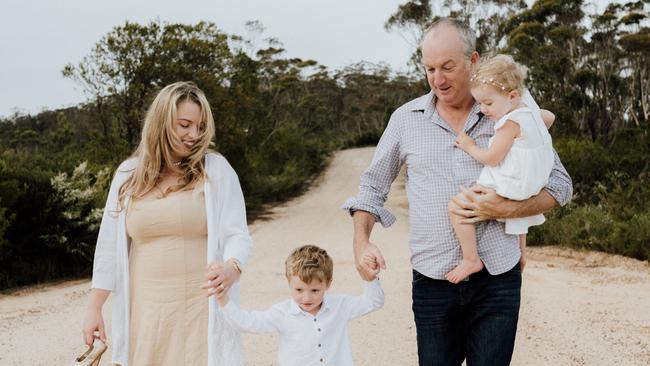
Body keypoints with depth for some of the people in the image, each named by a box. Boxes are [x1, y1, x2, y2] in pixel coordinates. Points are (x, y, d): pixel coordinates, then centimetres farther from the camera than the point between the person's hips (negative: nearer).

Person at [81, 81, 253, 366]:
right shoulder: (128, 174, 7)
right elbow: (110, 245, 11)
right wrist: (94, 309, 9)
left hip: (202, 309, -2)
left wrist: (231, 268, -27)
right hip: (146, 313, 3)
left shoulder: (216, 169, -1)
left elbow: (237, 234, -5)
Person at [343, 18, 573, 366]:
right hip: (432, 282, 1)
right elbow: (372, 186, 11)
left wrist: (508, 209, -11)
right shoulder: (405, 118, 4)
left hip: (497, 277, 0)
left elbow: (559, 184, 6)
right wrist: (361, 241, -5)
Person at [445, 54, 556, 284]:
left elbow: (492, 158, -21)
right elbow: (550, 117, 28)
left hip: (508, 187, -10)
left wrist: (470, 146, -5)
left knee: (456, 207, -15)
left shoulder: (511, 122, -22)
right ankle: (521, 254, 57)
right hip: (529, 185, 10)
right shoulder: (531, 112, 6)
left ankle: (471, 260, -10)